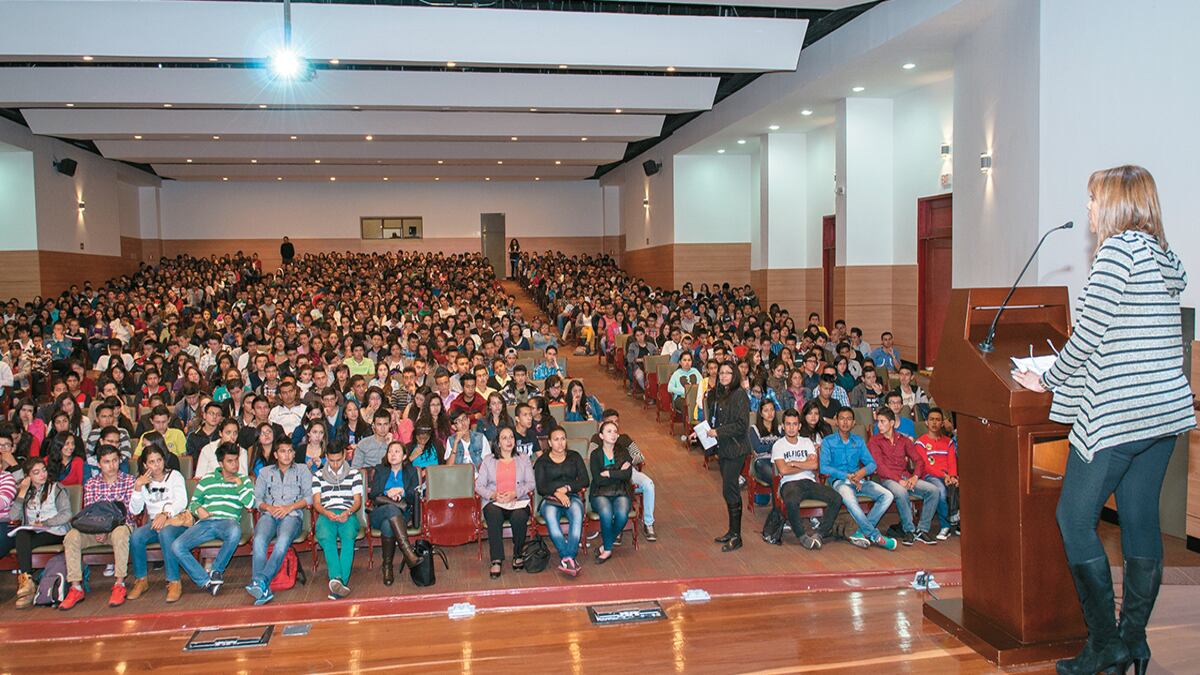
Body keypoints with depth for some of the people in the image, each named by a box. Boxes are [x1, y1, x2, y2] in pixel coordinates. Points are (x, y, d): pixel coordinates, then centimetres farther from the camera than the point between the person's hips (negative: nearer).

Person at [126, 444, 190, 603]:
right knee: (135, 536, -28)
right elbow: (134, 510, 5)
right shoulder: (142, 481, 15)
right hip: (154, 522, 4)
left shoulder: (174, 475, 6)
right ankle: (141, 580, -12)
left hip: (177, 519, -3)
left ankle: (174, 582, -33)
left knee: (165, 533, -37)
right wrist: (137, 487, -6)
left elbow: (181, 501, -8)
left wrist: (165, 514, -25)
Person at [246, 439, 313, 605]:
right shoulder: (265, 472, 27)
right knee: (259, 540, -33)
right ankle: (264, 589, -45)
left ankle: (261, 580, -50)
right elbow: (256, 498, 16)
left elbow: (309, 497, 10)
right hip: (269, 514, 1)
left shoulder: (302, 470, 22)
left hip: (292, 515, -1)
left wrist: (289, 507, -5)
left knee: (283, 541, -36)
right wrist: (269, 507, -5)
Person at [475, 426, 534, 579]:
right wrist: (493, 495, -11)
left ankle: (518, 555, -13)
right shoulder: (488, 460, 17)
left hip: (518, 501, 0)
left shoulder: (523, 459, 18)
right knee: (494, 515, -36)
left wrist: (515, 493, -11)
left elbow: (531, 483, 7)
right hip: (494, 502, 0)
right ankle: (497, 561, -37)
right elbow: (479, 485, 8)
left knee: (519, 517, -35)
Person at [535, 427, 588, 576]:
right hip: (550, 498, -1)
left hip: (572, 496, 1)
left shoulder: (574, 457, 18)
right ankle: (569, 558, -43)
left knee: (577, 514, -36)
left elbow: (584, 480, 8)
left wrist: (566, 488, -7)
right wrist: (556, 493, -16)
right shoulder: (542, 461, 14)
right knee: (550, 517, -37)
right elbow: (540, 487, 2)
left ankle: (567, 558, -44)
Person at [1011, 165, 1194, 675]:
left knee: (1075, 519, 0)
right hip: (1165, 409, 9)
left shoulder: (1118, 249, -11)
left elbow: (1088, 334, -14)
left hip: (1116, 413, -9)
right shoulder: (1164, 259, 15)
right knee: (1140, 522, 11)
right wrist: (1069, 373, 23)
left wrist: (1049, 380, 0)